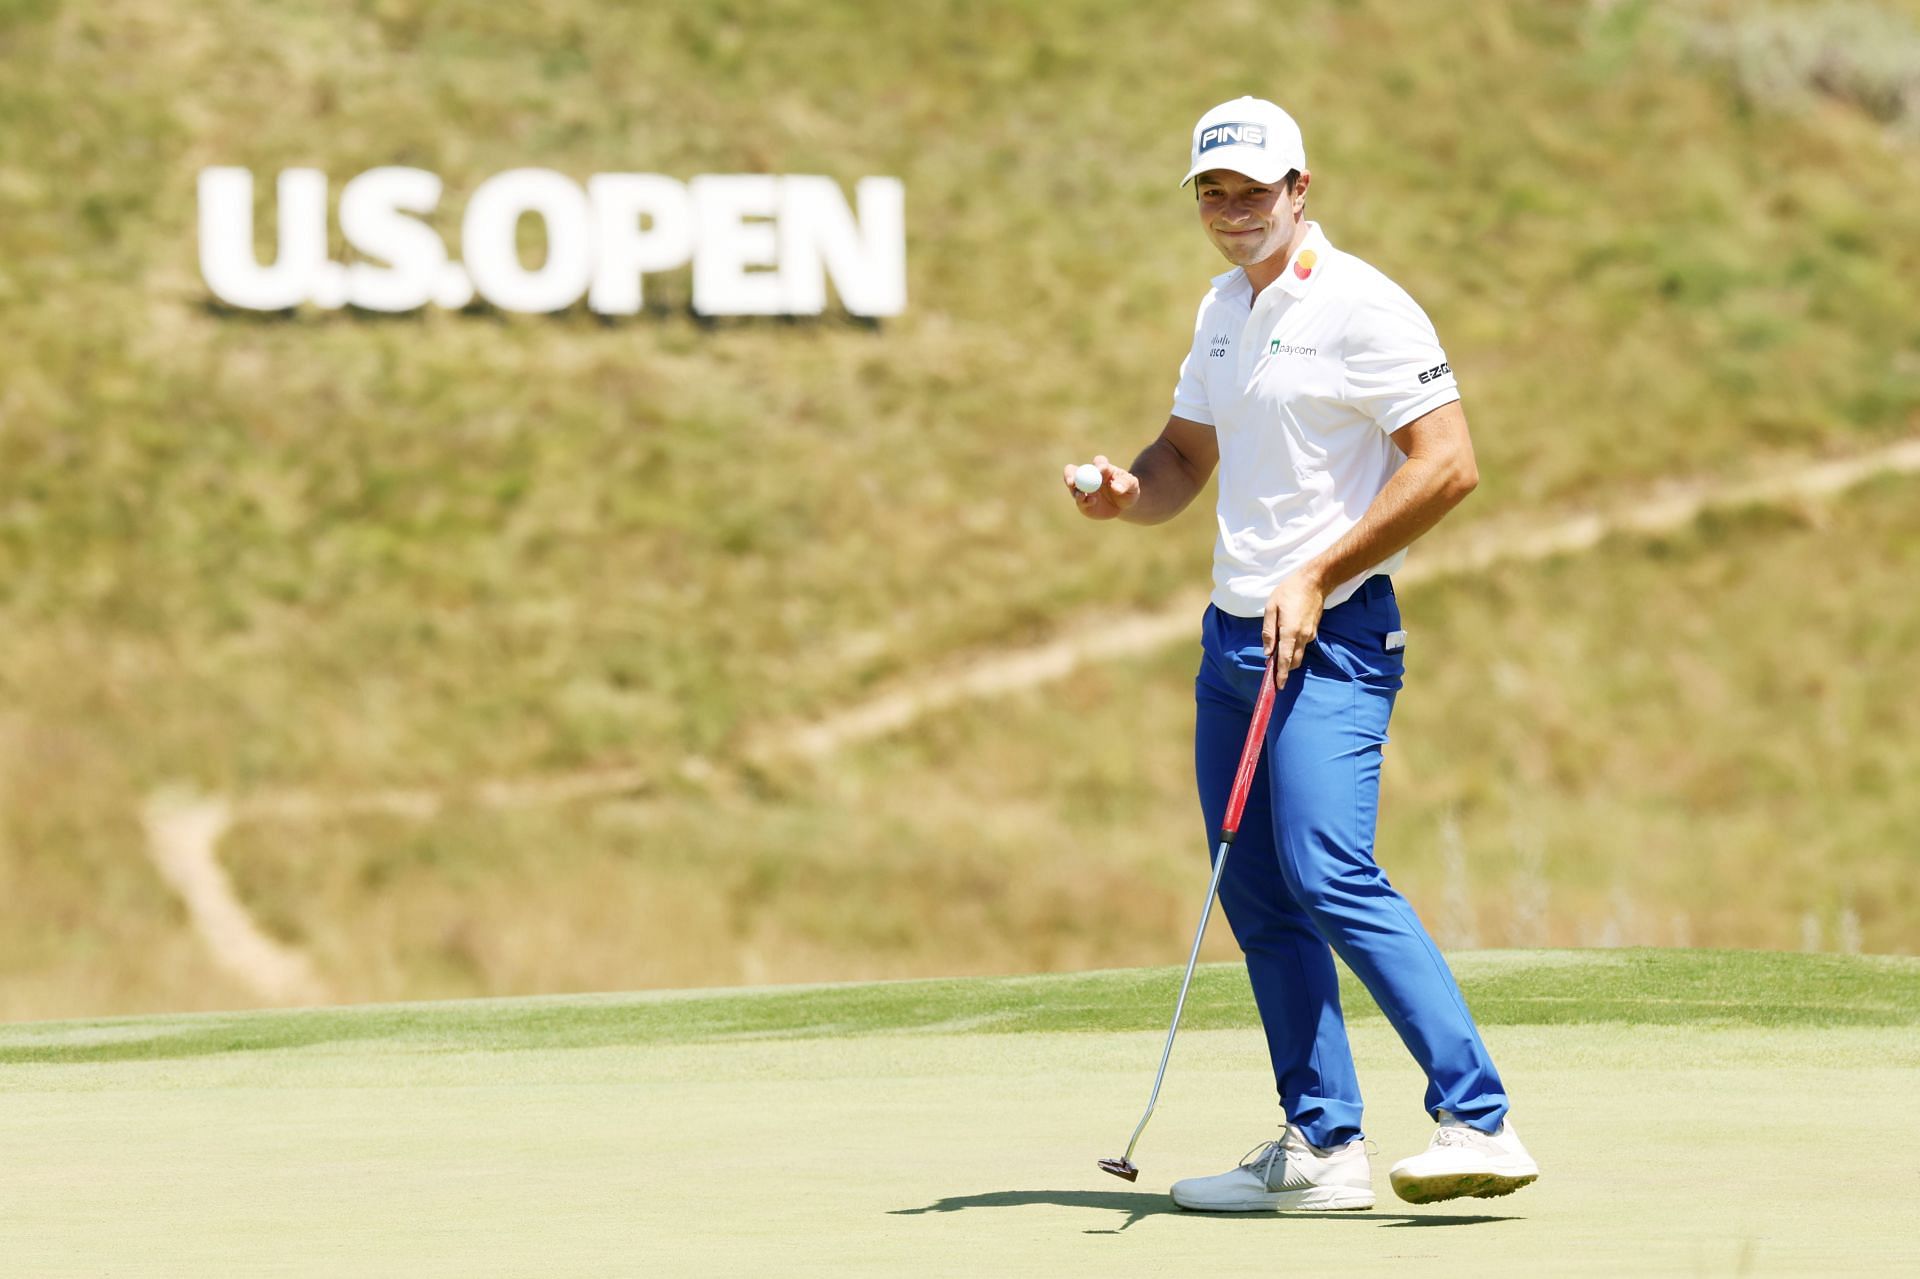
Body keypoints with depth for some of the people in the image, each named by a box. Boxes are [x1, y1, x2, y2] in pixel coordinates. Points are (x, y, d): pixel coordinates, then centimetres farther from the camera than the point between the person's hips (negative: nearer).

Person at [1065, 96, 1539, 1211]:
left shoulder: (1360, 307, -11)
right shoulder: (1225, 309, 16)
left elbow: (1450, 464, -16)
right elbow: (1186, 456, 25)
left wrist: (1317, 578, -16)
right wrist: (1128, 492, 1)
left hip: (1330, 639, -9)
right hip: (1232, 636, 9)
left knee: (1328, 875, -21)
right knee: (1257, 894, 6)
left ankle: (1479, 1122, -23)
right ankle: (1324, 1149, 12)